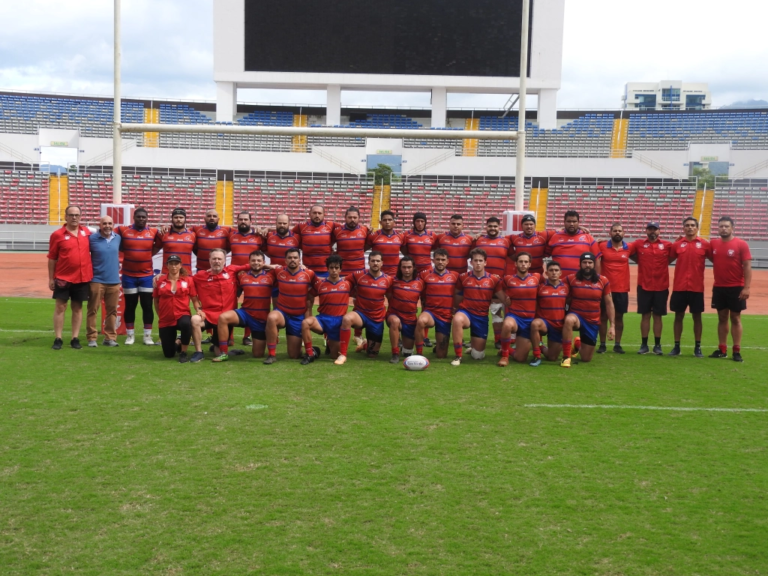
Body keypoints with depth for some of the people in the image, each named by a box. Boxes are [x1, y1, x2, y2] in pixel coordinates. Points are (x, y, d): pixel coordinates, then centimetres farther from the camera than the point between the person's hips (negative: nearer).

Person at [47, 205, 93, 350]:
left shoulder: (87, 232, 4)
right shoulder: (57, 235, -4)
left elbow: (93, 250, 17)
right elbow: (52, 259, -1)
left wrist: (92, 272, 9)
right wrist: (51, 278, -3)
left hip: (83, 278, 3)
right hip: (63, 278, -3)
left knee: (78, 307, 8)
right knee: (60, 307, 0)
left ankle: (75, 338, 13)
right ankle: (58, 339, 4)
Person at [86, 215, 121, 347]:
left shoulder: (118, 238, 6)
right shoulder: (92, 238, -4)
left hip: (114, 280, 4)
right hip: (96, 280, -3)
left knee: (112, 311, 7)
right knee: (93, 310, 0)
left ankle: (110, 337, 14)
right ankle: (92, 338, 6)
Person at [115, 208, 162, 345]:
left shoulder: (154, 232, 0)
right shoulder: (123, 230, -3)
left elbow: (159, 244, 14)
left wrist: (149, 254, 1)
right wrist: (127, 251, 1)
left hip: (147, 275, 1)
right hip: (129, 275, -1)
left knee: (147, 305, 1)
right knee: (130, 306, 6)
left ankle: (147, 335, 9)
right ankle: (130, 335, 15)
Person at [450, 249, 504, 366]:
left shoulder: (494, 279, -2)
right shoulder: (463, 277, -2)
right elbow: (458, 298, 9)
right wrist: (457, 310, 2)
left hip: (482, 317, 1)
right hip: (466, 312, -1)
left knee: (478, 356, 2)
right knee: (457, 320, -42)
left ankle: (473, 348, 43)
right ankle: (458, 356, -26)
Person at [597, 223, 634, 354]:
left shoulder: (629, 248, 2)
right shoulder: (602, 246, -2)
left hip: (622, 289, 1)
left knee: (619, 317, 8)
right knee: (603, 316, 4)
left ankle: (617, 344, 16)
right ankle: (602, 344, 11)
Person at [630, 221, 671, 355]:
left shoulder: (667, 245, 2)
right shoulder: (639, 244, 3)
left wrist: (665, 263, 0)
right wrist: (639, 261, 5)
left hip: (661, 287, 0)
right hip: (644, 286, 0)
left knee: (658, 316, 5)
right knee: (645, 315, 5)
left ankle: (657, 345, 12)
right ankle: (644, 345, 10)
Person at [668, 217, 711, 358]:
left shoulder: (704, 244, 0)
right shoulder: (677, 245, 4)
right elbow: (668, 261, 11)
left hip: (697, 287, -1)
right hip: (679, 287, 1)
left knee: (697, 317, 5)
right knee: (678, 316, 7)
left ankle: (697, 347, 14)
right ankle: (676, 347, 14)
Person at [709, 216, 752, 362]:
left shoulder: (741, 244, -8)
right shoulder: (713, 243, 4)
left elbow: (747, 266, -11)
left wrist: (746, 287, -17)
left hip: (736, 288, -4)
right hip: (719, 287, 4)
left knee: (735, 318, 2)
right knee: (722, 318, 9)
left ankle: (737, 351, 5)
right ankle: (722, 349, 15)